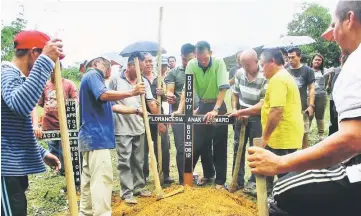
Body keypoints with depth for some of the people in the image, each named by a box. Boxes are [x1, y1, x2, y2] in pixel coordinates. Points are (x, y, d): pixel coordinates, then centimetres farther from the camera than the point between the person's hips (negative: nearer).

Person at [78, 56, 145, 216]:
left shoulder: (89, 77, 25)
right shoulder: (92, 75, -5)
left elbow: (103, 104, 26)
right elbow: (103, 95, -24)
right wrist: (132, 93, -23)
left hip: (90, 136, 11)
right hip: (96, 136, -11)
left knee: (89, 177, 14)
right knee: (102, 178, -13)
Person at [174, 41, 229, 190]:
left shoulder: (218, 63, -16)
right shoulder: (191, 65, -9)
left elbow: (223, 88, -23)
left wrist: (215, 110, -30)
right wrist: (180, 109, -25)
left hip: (218, 106, -3)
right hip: (202, 106, 3)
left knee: (219, 146, 2)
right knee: (200, 143, 8)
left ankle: (220, 180, 15)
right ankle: (208, 173, 30)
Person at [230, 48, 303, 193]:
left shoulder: (277, 79, -17)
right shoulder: (283, 77, 18)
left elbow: (276, 111, -27)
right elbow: (266, 105, 22)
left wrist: (265, 136, -19)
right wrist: (241, 112, 20)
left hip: (283, 136, -11)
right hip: (287, 135, 11)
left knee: (283, 175, 0)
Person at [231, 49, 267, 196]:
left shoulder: (264, 77, -21)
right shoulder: (239, 73, -3)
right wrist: (235, 109, -1)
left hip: (257, 116, -5)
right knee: (238, 148, 11)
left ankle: (254, 181, 21)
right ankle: (238, 180, 25)